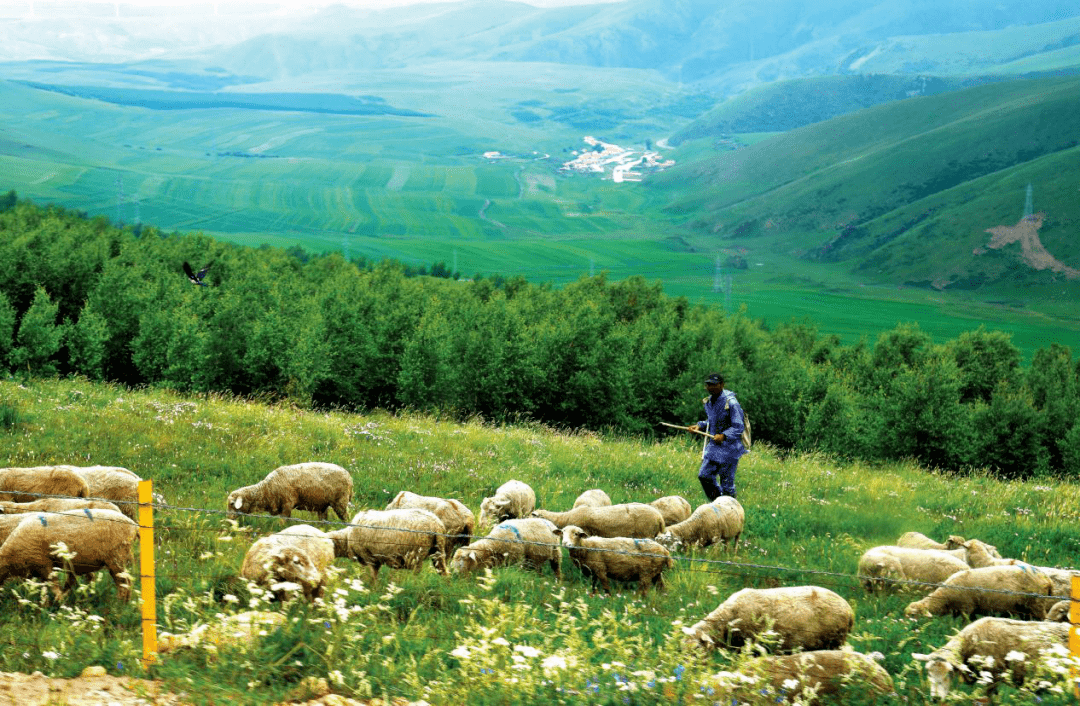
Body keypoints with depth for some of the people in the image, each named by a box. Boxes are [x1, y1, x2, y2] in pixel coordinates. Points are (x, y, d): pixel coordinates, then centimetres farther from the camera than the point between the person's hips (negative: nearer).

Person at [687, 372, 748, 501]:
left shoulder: (730, 403, -17)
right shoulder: (708, 401, 7)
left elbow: (738, 427, -17)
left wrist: (724, 436, -31)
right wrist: (699, 426, 4)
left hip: (730, 446, -8)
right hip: (714, 446, 8)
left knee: (726, 481, -2)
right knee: (704, 476, 7)